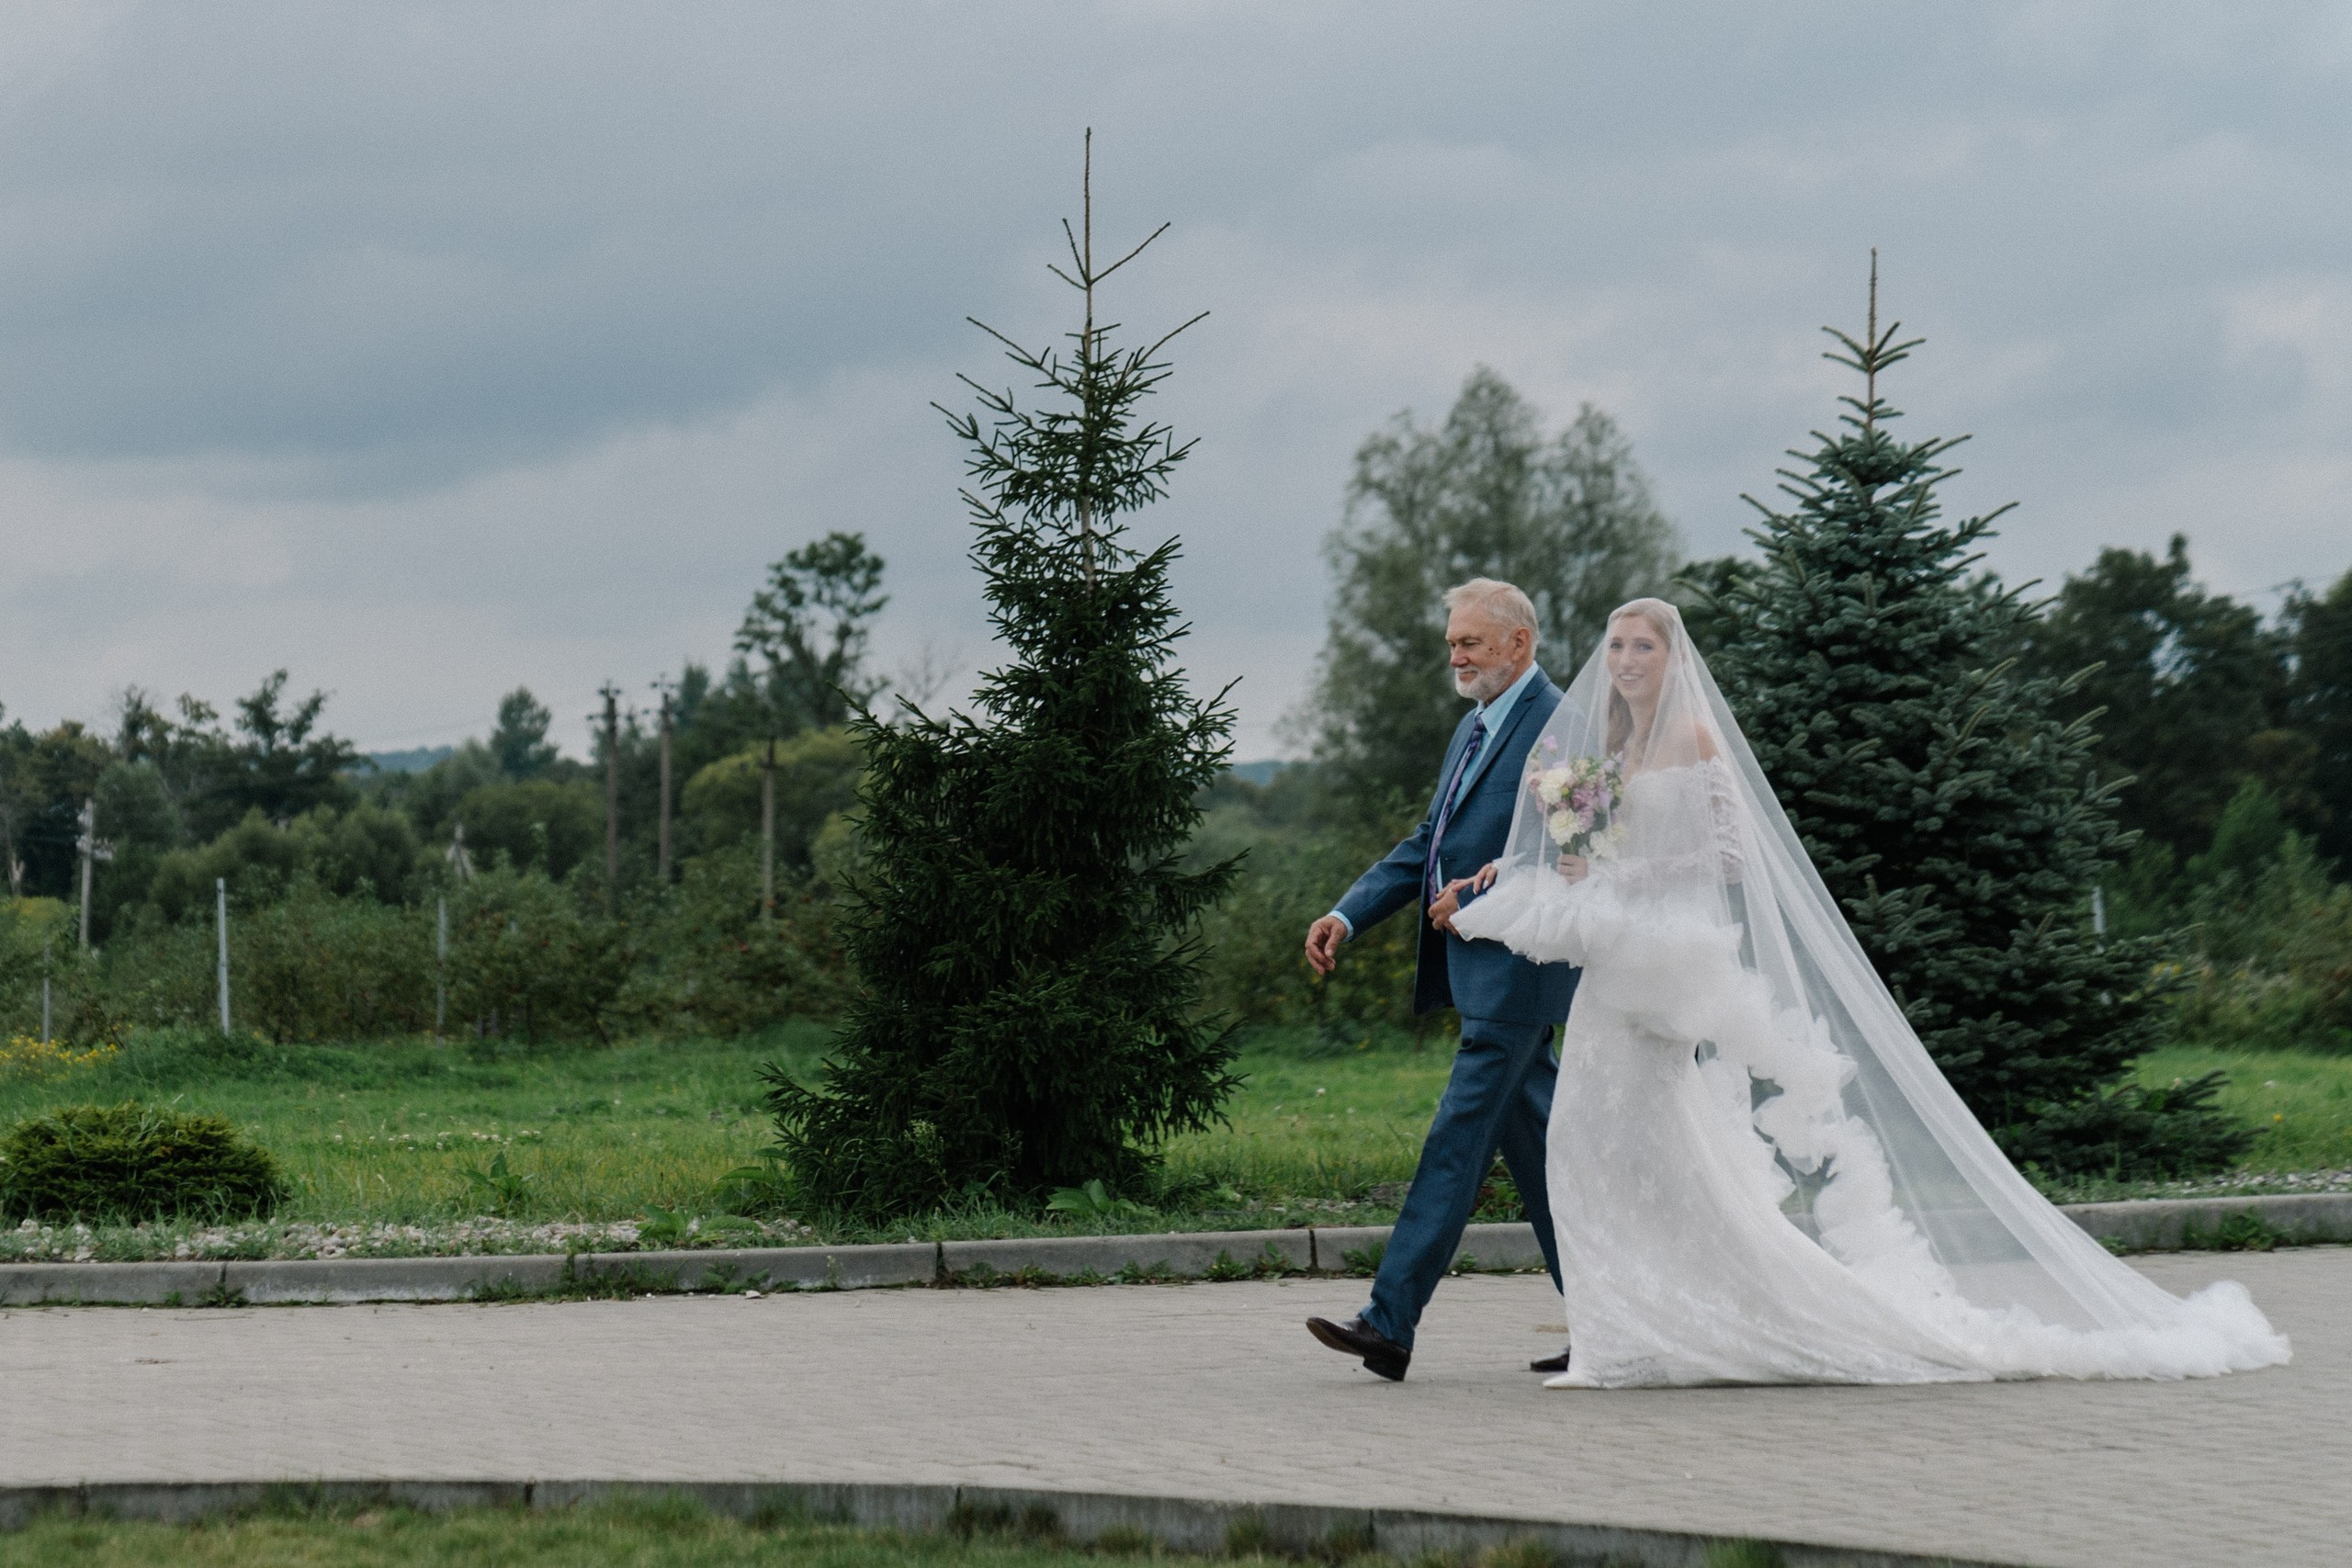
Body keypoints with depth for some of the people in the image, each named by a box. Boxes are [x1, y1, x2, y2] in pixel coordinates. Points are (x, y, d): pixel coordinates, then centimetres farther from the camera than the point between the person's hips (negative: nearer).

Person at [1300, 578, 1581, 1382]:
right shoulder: (1474, 728, 19)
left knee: (1458, 1140, -10)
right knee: (1532, 1142, 11)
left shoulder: (1558, 728, -12)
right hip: (1481, 973, 10)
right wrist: (1347, 914, 10)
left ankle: (1390, 1323, -11)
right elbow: (1427, 843, 21)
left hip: (1514, 972, -10)